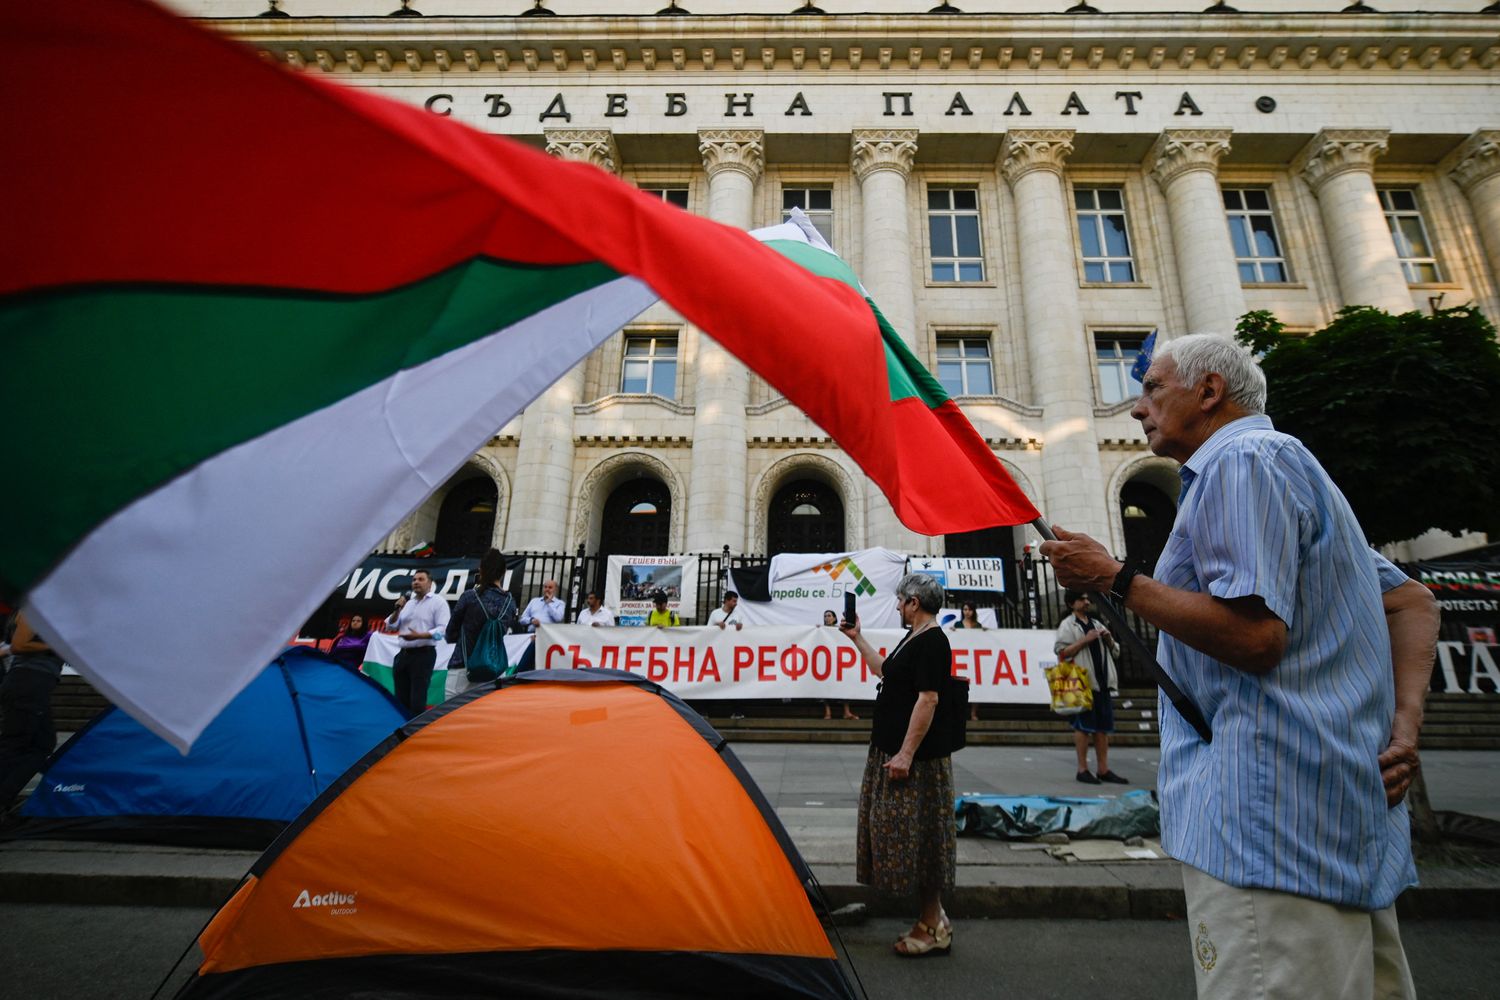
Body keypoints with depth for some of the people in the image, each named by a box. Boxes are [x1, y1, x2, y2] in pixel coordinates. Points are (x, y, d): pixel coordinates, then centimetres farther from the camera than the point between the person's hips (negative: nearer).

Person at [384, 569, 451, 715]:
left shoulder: (438, 602, -4)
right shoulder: (407, 603, 17)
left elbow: (443, 629, -14)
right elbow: (391, 626, 15)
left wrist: (419, 636, -24)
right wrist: (397, 610, -1)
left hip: (424, 654, -7)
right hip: (403, 654, 7)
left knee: (417, 700, -7)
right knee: (401, 698, 10)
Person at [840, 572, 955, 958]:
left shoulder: (931, 641, -18)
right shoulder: (913, 638, 13)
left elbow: (927, 700, -24)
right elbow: (884, 670, 25)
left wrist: (906, 754, -25)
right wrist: (857, 637, 28)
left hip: (915, 758, -10)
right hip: (893, 750, 10)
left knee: (917, 836, 1)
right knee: (908, 837, 17)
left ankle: (932, 929, 16)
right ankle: (933, 919, 30)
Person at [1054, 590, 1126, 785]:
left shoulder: (1096, 624, 20)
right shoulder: (1067, 625, 0)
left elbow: (1115, 652, 23)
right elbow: (1061, 652, -11)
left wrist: (1109, 640, 2)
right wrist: (1085, 640, -16)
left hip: (1101, 682, 7)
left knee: (1102, 727, 7)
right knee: (1083, 726, -4)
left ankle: (1104, 770, 14)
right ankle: (1082, 769, 3)